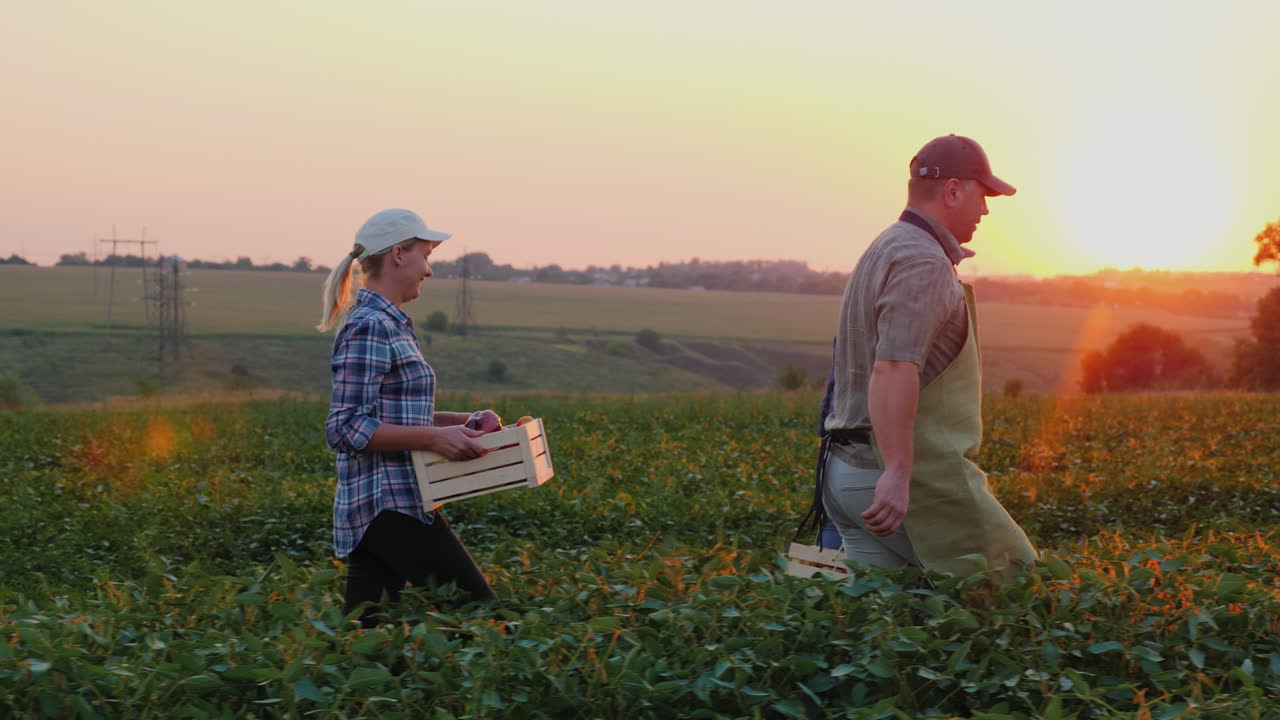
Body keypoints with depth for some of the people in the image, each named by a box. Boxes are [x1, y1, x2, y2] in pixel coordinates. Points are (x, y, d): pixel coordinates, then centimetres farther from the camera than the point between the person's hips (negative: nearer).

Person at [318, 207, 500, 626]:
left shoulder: (388, 325, 17)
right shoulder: (370, 329, -14)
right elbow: (347, 429, -20)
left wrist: (462, 421, 12)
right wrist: (435, 438, -22)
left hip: (370, 511, 10)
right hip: (391, 505, -10)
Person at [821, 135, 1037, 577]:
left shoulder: (884, 250, 18)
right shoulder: (924, 263, -15)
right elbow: (895, 368, -29)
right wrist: (897, 474, -35)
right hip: (916, 473, -10)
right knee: (1017, 581, 2)